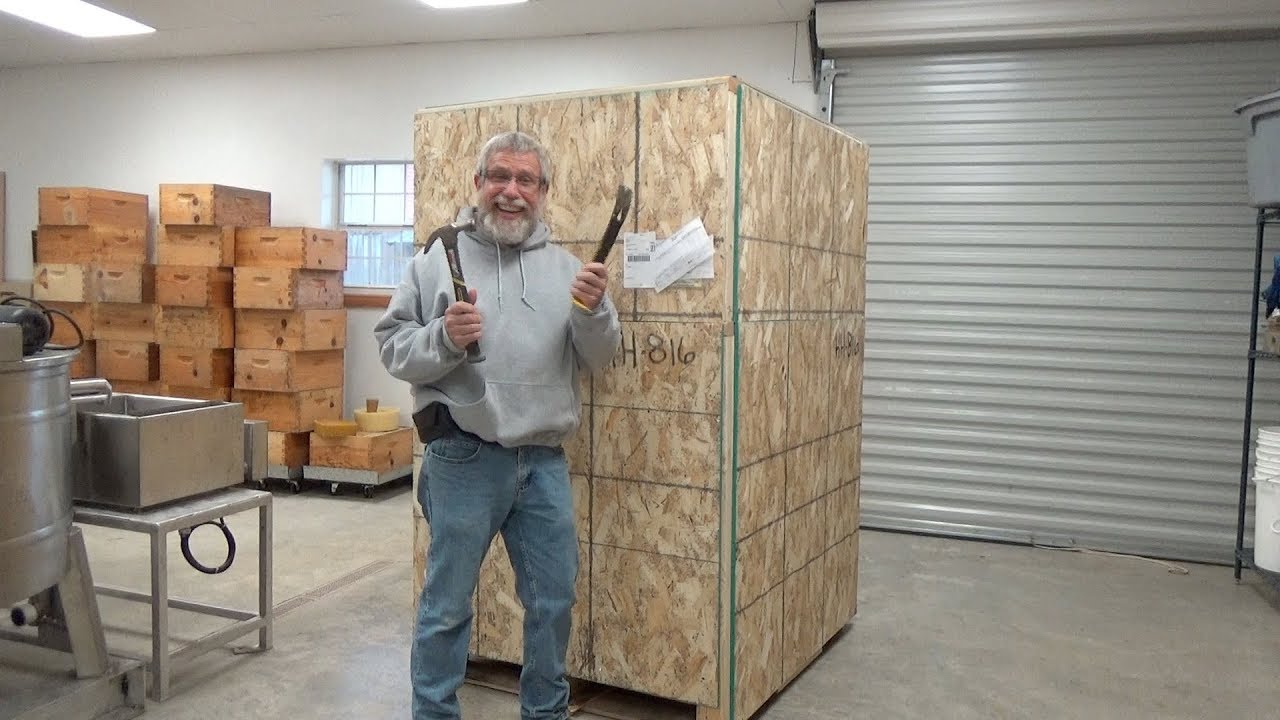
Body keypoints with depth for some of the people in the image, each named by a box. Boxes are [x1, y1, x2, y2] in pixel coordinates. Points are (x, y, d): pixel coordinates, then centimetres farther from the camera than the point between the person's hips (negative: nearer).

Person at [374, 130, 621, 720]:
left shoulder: (566, 267, 9)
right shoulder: (439, 258, 1)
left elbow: (598, 359, 5)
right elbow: (392, 347, -2)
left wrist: (593, 310, -13)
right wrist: (443, 338, -20)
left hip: (544, 461, 4)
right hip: (463, 460, -3)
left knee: (554, 601, 15)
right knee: (447, 604, 8)